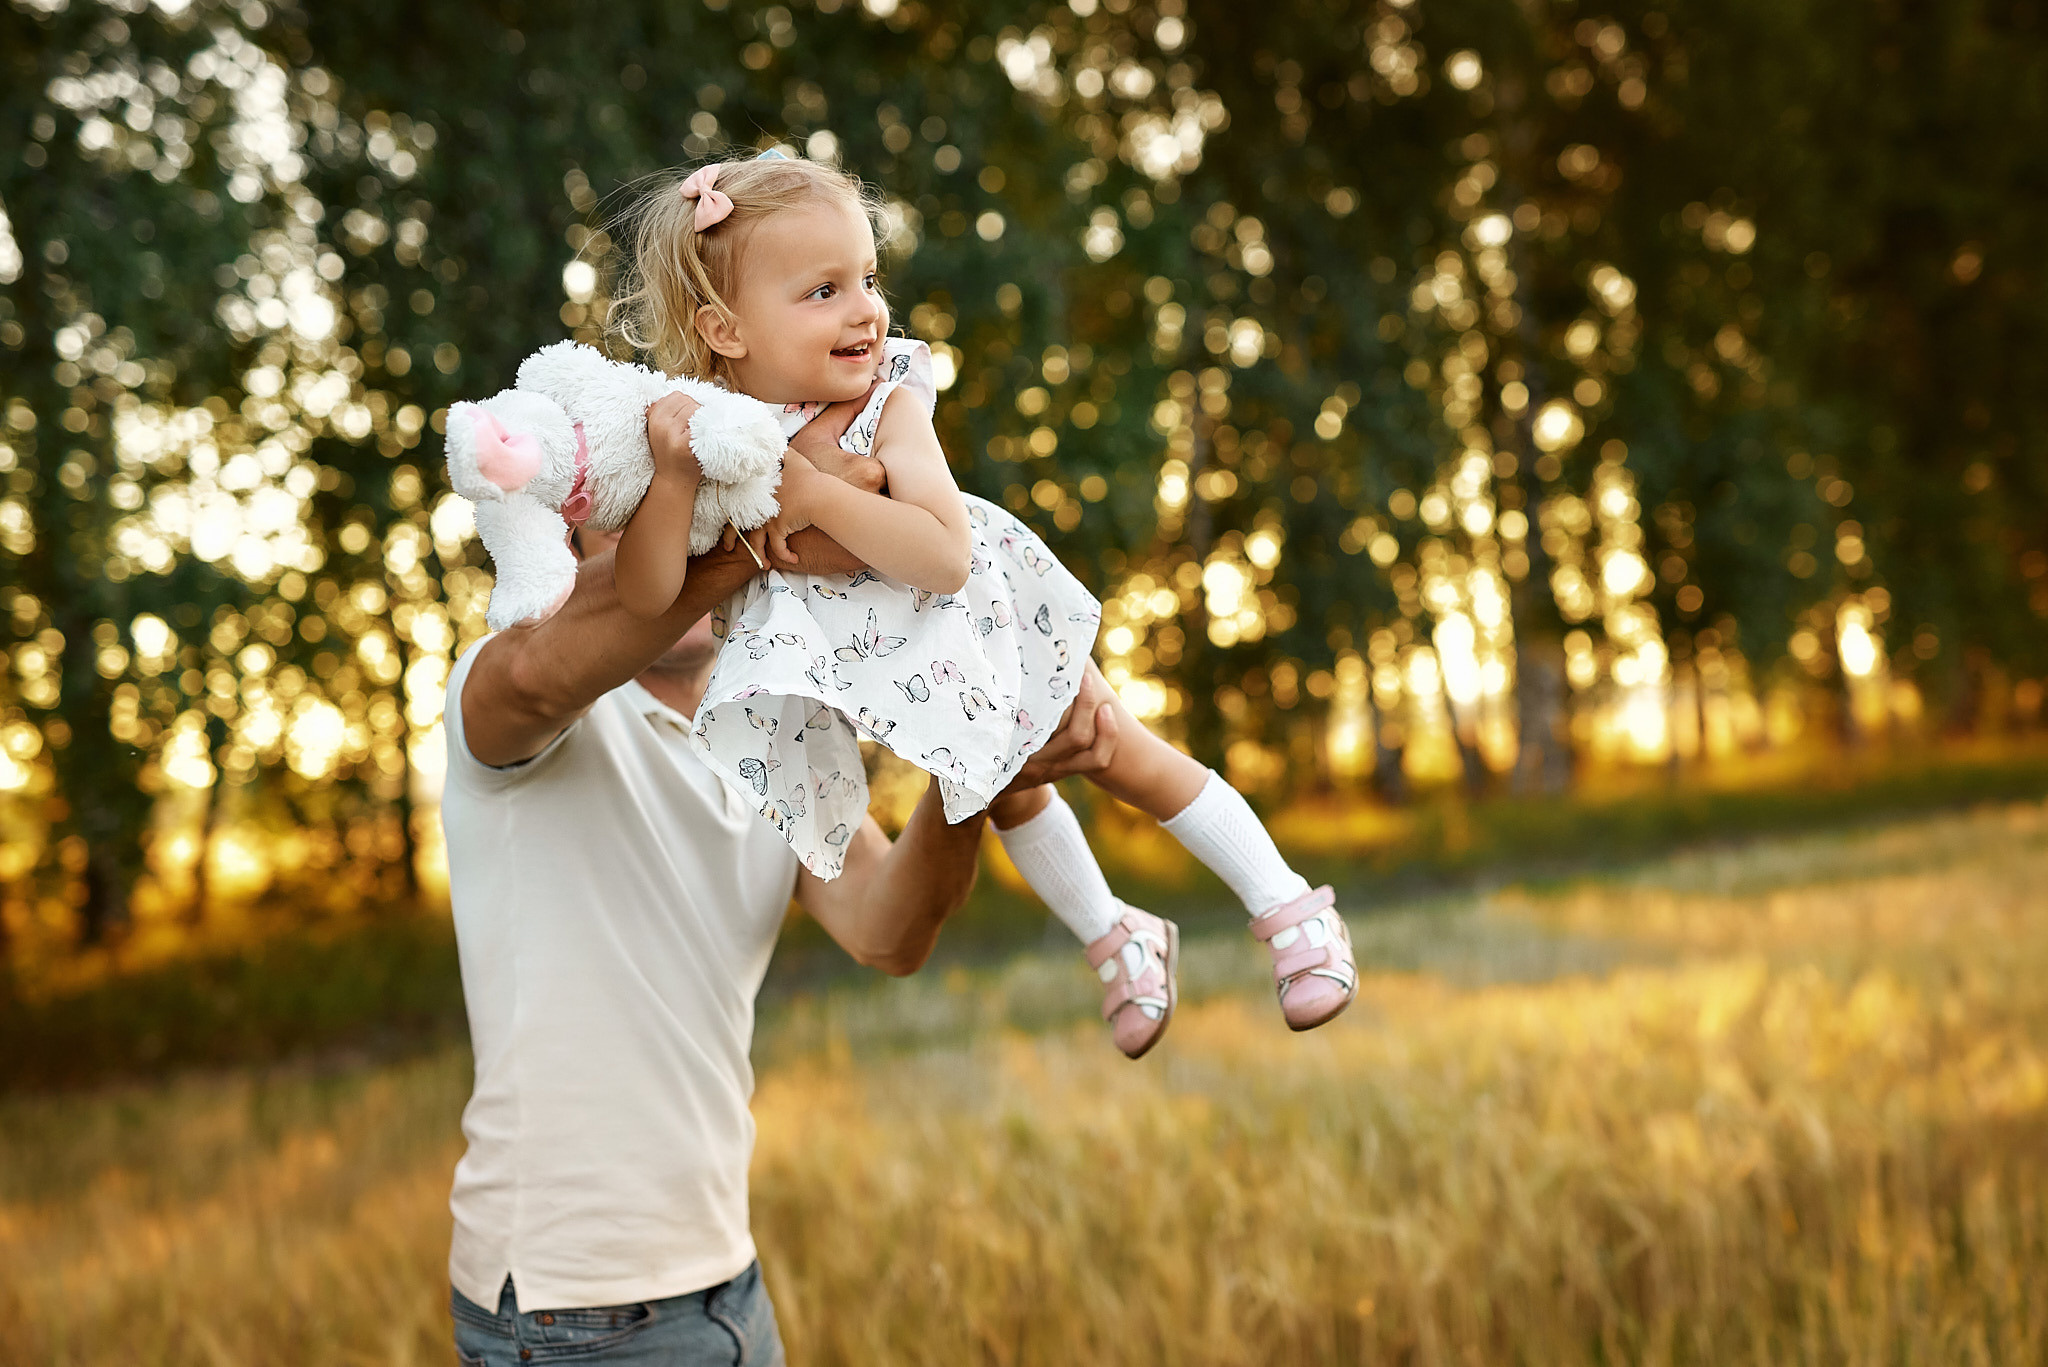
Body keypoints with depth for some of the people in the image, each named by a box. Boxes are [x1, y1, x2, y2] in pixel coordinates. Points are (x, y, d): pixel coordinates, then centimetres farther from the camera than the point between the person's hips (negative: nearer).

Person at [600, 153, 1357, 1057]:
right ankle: (1113, 938, 47)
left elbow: (947, 556, -42)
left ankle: (1290, 910, 21)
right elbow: (648, 600, -35)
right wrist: (673, 465, -48)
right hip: (854, 666, 3)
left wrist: (812, 493, -45)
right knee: (1008, 790, 22)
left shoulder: (887, 405, -30)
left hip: (974, 624, -3)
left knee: (1119, 751, 4)